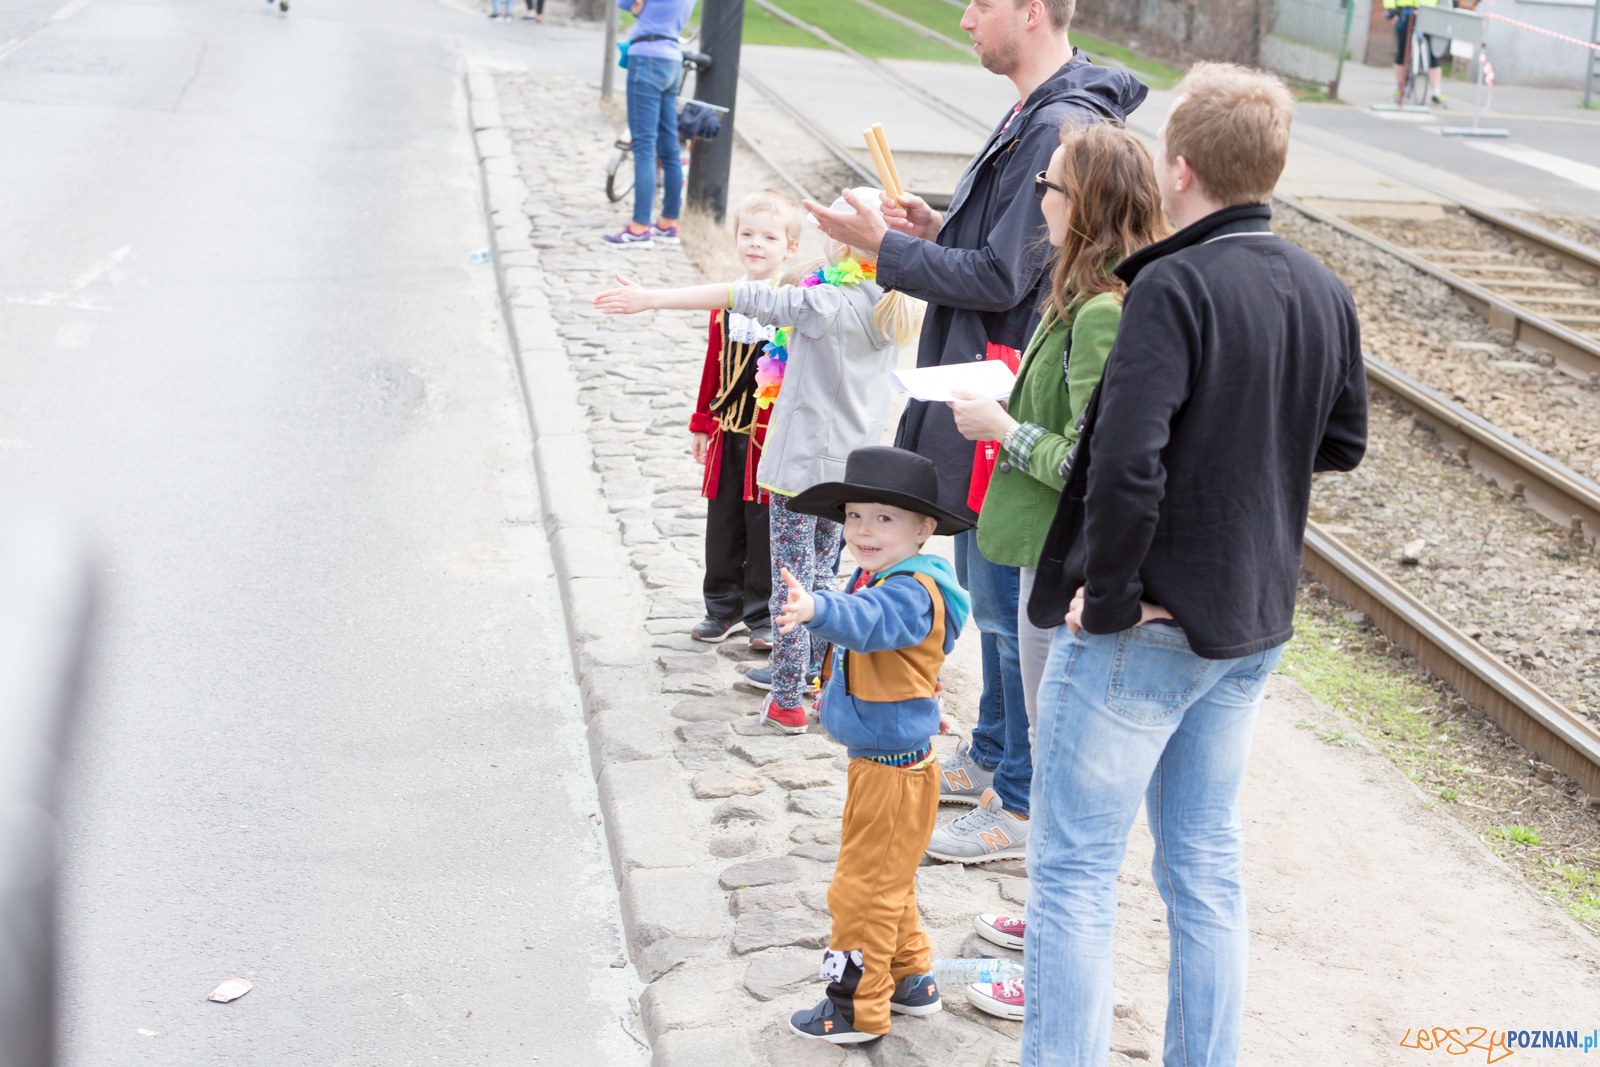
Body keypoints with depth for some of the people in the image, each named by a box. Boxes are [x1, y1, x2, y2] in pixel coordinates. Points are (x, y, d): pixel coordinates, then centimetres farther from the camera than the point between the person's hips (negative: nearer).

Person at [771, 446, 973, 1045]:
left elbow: (866, 621, -45)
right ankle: (910, 980, 36)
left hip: (892, 767, -10)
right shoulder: (876, 578, 7)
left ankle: (858, 1008, 11)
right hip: (877, 759, 10)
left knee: (864, 888, -1)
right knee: (888, 882, 22)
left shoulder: (911, 592, -24)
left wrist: (818, 609, -62)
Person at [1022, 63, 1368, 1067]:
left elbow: (1125, 464, -29)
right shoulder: (1326, 293, 3)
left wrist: (1106, 602, -18)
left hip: (1140, 633, -7)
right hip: (1253, 627, 8)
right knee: (1207, 865, 18)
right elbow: (1342, 444, 15)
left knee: (1075, 872, 4)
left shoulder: (1175, 287, -20)